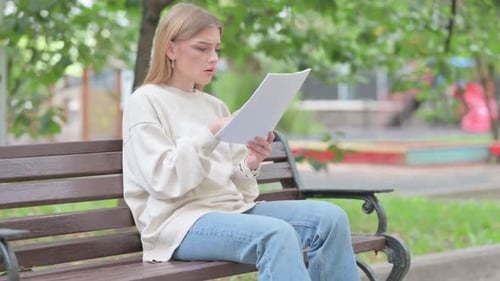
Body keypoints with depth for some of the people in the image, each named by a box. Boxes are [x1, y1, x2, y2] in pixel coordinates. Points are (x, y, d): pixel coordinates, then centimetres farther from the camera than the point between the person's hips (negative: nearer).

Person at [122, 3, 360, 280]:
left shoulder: (215, 106, 20)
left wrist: (250, 165, -4)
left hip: (233, 209, 7)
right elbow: (163, 180, -13)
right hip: (180, 221, -7)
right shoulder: (144, 103, 0)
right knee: (277, 234, -33)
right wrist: (211, 133, -20)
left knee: (330, 217, -14)